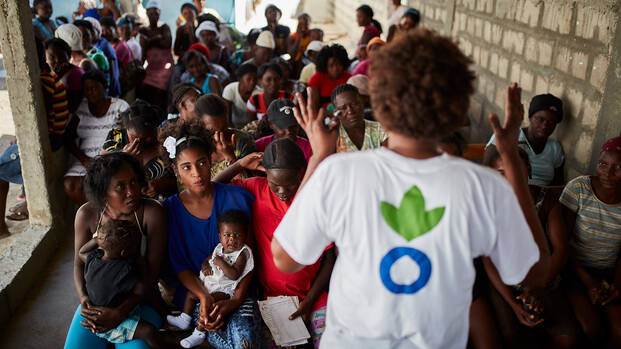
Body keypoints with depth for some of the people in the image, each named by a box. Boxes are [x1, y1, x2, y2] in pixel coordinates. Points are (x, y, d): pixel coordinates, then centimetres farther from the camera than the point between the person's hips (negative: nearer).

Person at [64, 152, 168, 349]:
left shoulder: (152, 213, -17)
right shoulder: (87, 214, -7)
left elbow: (152, 272, -17)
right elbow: (80, 263, 3)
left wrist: (121, 312, -25)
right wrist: (83, 299, -16)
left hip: (139, 298, -3)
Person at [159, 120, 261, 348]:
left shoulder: (235, 197, -3)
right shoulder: (170, 210, 1)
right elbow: (178, 266, 2)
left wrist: (236, 300, -15)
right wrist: (203, 297, -15)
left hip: (236, 288, 1)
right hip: (194, 289, 0)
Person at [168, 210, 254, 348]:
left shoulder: (242, 254, -17)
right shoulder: (219, 249, 7)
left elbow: (234, 275, -27)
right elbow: (207, 259, 20)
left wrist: (221, 263, -26)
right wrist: (205, 266, -4)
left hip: (225, 289, -9)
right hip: (209, 282, 9)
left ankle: (199, 333, -15)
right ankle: (185, 319, 23)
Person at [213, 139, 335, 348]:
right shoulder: (257, 190, 0)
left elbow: (329, 259, -1)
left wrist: (309, 301, -7)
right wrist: (240, 165, -4)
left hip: (312, 293, 0)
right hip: (271, 295, 1)